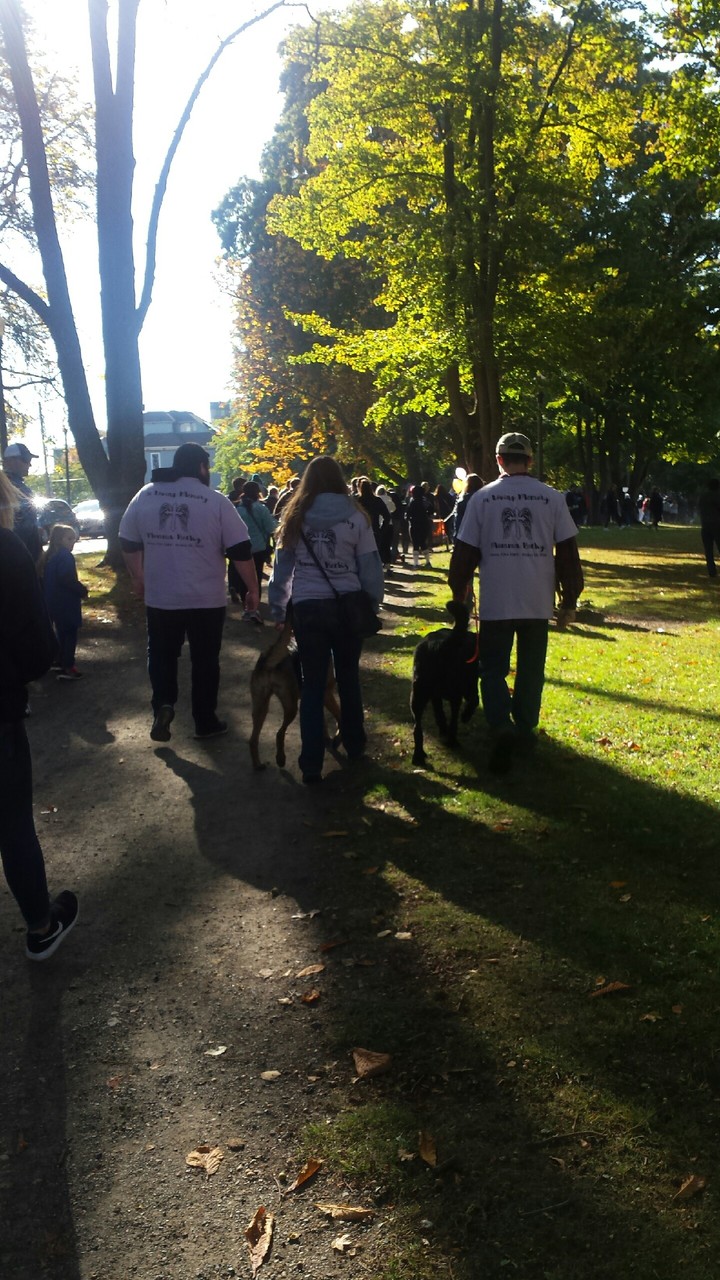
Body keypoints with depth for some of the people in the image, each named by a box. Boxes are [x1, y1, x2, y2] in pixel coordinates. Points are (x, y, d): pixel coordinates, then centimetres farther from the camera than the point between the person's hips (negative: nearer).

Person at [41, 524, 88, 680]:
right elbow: (67, 579, -25)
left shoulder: (49, 556, 12)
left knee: (62, 633, 18)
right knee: (70, 634, -4)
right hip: (66, 603, -9)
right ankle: (67, 668, -5)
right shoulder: (65, 556, -17)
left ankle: (63, 663, 25)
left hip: (54, 601, 9)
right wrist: (82, 590, -11)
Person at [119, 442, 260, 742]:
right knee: (205, 660, 12)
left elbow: (128, 543, 9)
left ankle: (163, 705, -1)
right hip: (207, 600, -2)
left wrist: (138, 578, 23)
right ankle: (205, 722, 20)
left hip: (159, 597, 2)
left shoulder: (145, 495, 1)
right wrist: (253, 589, 2)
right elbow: (241, 551, -9)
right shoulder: (216, 501, -8)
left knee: (162, 656, 19)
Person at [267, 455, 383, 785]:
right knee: (348, 678, 18)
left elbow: (281, 568, 5)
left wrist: (277, 610, 13)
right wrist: (372, 605, 7)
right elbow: (370, 567, -3)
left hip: (307, 608, 0)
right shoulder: (355, 517, -3)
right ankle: (354, 746, 32)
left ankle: (311, 764, 3)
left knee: (312, 685, 6)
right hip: (347, 606, 0)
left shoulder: (296, 518, 2)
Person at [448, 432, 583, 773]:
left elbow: (465, 551, -1)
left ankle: (502, 725, -12)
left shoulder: (482, 498, -2)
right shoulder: (552, 498, 0)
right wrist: (569, 600, 8)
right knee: (530, 671, 16)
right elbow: (568, 553, 1)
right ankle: (524, 729, 25)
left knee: (493, 668, 8)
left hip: (495, 604, -1)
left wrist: (459, 593, 11)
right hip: (537, 603, 1)